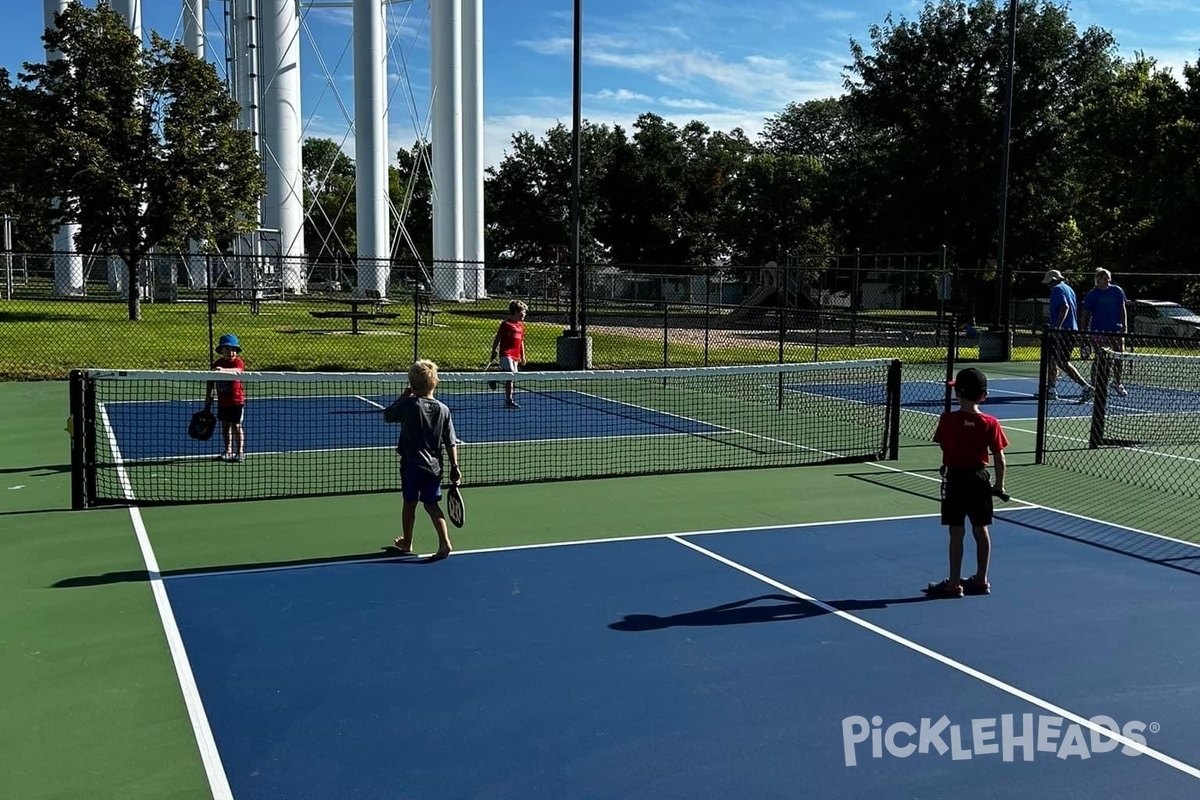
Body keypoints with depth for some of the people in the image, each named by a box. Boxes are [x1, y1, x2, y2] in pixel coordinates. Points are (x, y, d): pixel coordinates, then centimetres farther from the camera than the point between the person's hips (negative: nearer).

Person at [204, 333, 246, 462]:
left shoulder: (238, 362, -10)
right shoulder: (217, 364, 5)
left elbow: (237, 370, -35)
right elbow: (211, 382, 13)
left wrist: (224, 370, -51)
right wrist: (208, 397, 11)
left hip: (236, 400, -5)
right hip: (222, 401, 6)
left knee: (236, 426, -1)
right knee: (225, 425, 12)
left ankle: (240, 452, 7)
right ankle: (228, 451, 22)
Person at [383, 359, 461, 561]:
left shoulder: (408, 404, -12)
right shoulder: (443, 410, -3)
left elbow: (387, 416, 5)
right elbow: (451, 443, -1)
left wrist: (403, 396, 8)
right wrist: (454, 467, 5)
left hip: (412, 463, -2)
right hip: (433, 465, 2)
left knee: (410, 502, 13)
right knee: (431, 504, 11)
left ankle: (407, 542, 27)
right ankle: (444, 541, -3)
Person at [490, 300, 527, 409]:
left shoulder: (521, 325, 15)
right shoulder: (506, 324, -6)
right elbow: (497, 338, -2)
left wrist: (522, 356, 20)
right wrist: (494, 351, -5)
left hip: (515, 356, 7)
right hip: (506, 354, -7)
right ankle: (509, 400, -15)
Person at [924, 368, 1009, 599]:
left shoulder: (947, 420, -12)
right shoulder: (990, 423, -6)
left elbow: (944, 451, -3)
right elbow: (1000, 460, -4)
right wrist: (1000, 484, 8)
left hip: (955, 478, -3)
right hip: (979, 477, 3)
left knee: (956, 533, 2)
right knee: (981, 530, 14)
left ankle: (954, 584, 6)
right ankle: (981, 580, 25)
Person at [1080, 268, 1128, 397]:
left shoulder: (1117, 291, 5)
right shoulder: (1092, 294, -3)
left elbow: (1122, 309, 9)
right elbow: (1085, 315, -1)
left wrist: (1125, 326, 1)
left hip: (1116, 330, 3)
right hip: (1098, 331, -3)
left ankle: (1117, 384, 21)